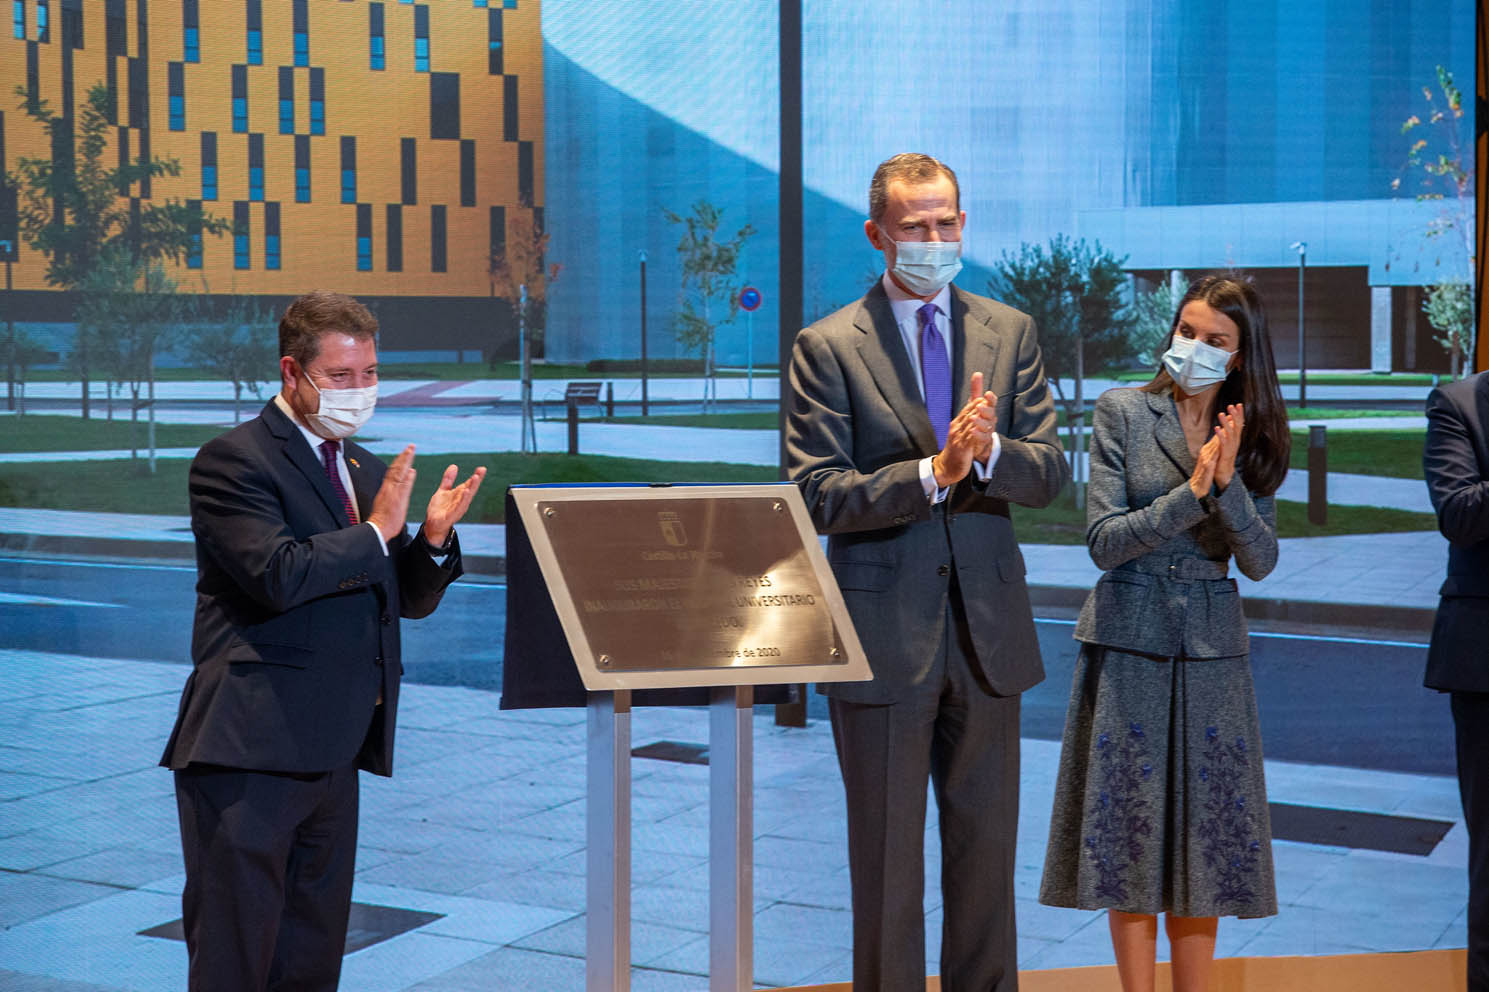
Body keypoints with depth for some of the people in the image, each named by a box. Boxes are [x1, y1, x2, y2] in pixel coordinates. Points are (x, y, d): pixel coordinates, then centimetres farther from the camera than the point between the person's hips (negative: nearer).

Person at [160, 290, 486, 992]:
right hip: (250, 751, -8)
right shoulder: (232, 460, -7)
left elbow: (410, 599, 19)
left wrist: (434, 538, -1)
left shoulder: (368, 470, 18)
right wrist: (377, 530, -14)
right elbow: (278, 576, -21)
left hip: (333, 750, 8)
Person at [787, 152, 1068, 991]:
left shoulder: (1011, 333, 7)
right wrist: (934, 472, -23)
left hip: (987, 627, 3)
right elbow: (821, 496, -12)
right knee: (887, 857, 6)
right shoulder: (828, 347, -4)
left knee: (987, 843, 13)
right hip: (885, 631, -3)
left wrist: (986, 451, -19)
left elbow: (1049, 475, 1)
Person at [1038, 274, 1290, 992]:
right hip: (1128, 643, -2)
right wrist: (1192, 491, -18)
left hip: (1212, 651, 2)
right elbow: (1104, 541, -9)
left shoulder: (1254, 437, 6)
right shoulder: (1122, 413, -2)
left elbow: (1260, 562, -1)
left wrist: (1227, 484, -17)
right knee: (1128, 829, 1)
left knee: (1203, 831, 5)